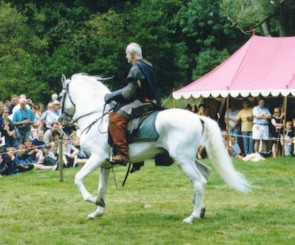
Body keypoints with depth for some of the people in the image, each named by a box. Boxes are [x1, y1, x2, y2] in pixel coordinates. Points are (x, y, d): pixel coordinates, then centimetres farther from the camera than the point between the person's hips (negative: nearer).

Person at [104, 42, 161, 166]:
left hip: (142, 103, -11)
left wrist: (111, 96, -5)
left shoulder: (136, 68, -12)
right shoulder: (147, 66, 18)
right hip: (152, 102, 11)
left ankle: (123, 153, -34)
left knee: (115, 118, -23)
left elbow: (129, 92, -14)